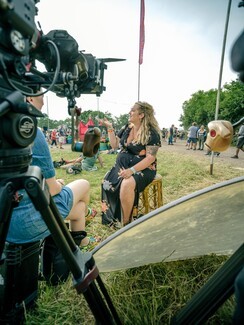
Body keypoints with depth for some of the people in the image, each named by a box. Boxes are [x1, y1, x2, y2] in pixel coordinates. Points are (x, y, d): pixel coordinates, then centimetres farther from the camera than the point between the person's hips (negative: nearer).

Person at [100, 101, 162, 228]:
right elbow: (114, 145, 14)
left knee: (126, 185, -35)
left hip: (142, 169, -6)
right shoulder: (127, 128, 9)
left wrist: (132, 170, -27)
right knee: (106, 183, -19)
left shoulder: (152, 133, -10)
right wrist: (110, 128, 4)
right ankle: (111, 217, -3)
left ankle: (125, 222, -15)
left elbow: (150, 158, -16)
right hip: (122, 166, 6)